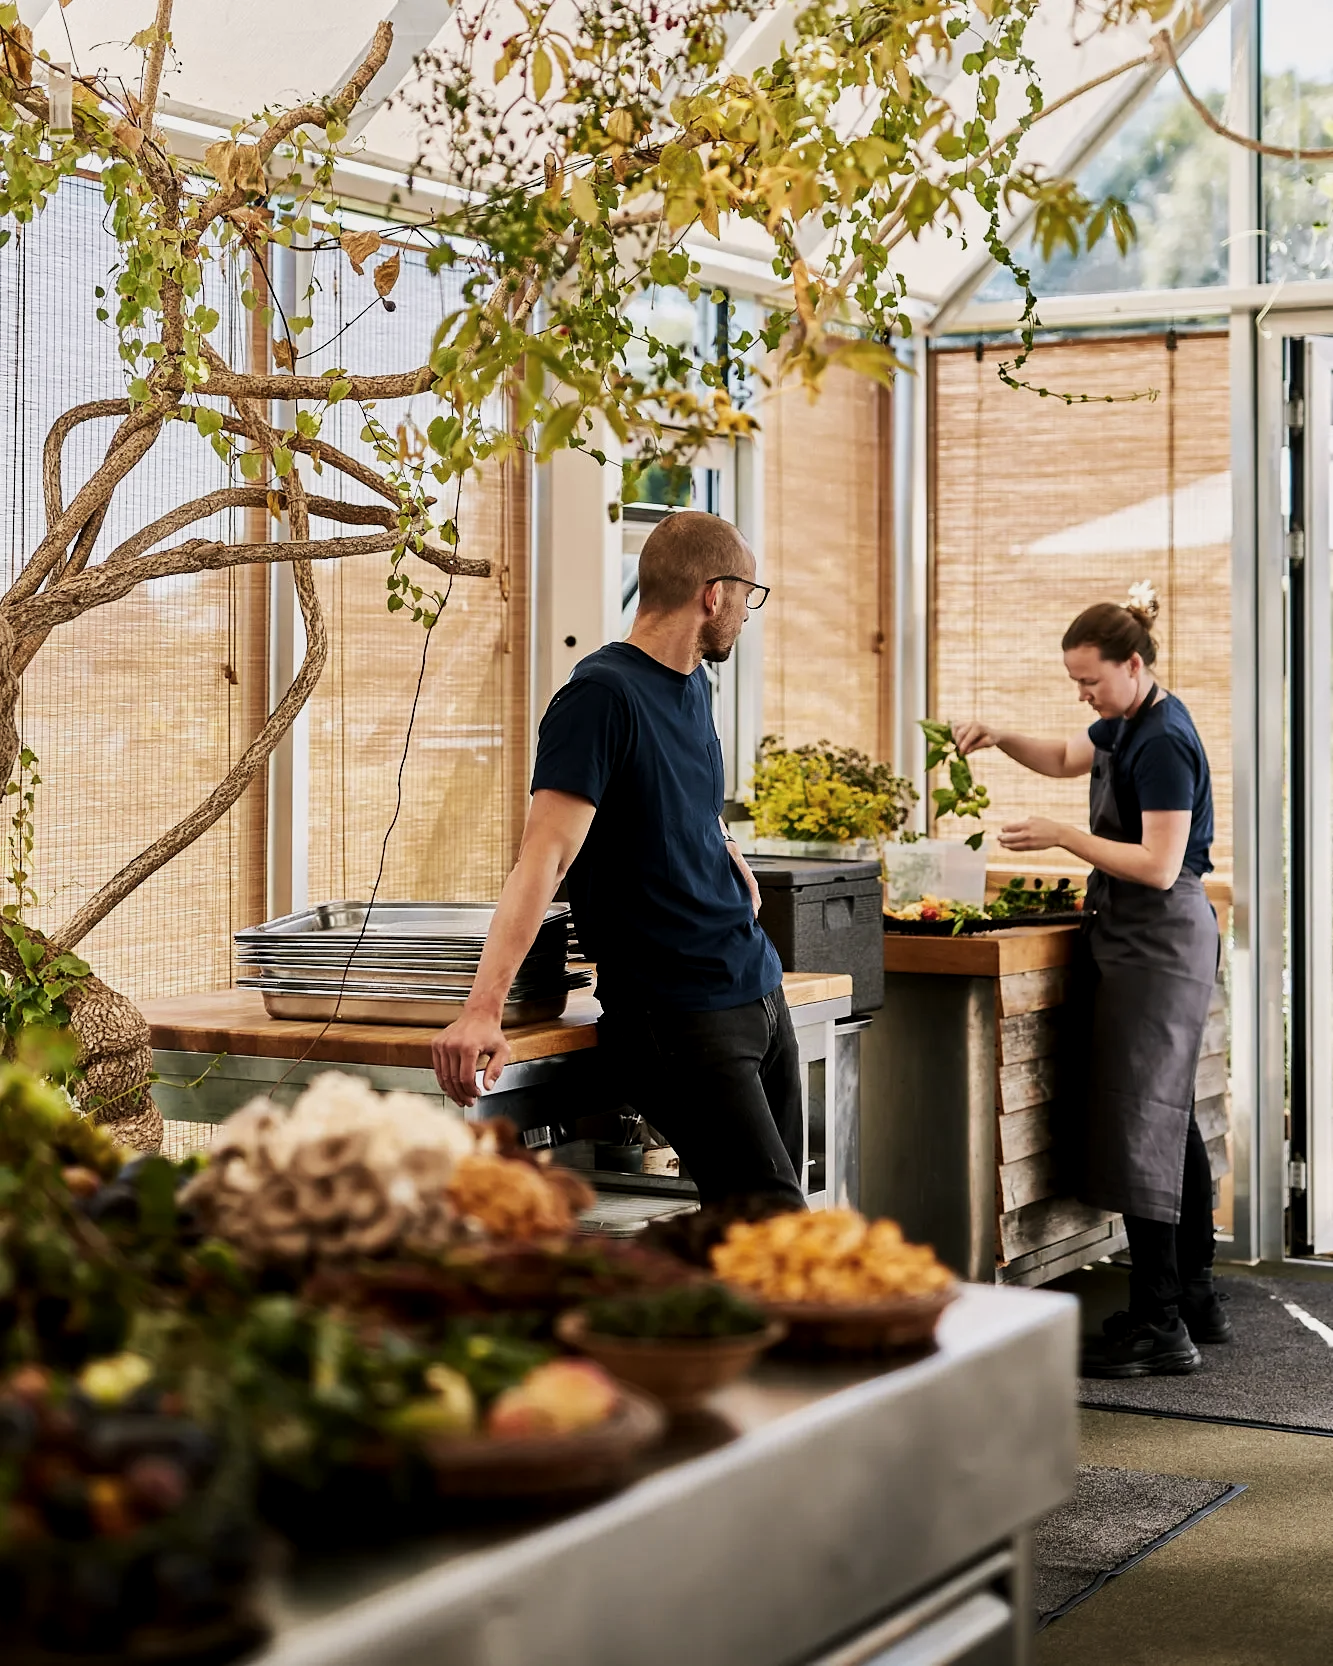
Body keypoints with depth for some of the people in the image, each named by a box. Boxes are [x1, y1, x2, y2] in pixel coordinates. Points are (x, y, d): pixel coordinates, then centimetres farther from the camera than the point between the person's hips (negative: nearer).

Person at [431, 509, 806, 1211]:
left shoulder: (693, 687, 15)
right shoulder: (602, 697, -13)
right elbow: (544, 858, -23)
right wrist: (483, 1008, -32)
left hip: (760, 993, 9)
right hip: (677, 1015, -9)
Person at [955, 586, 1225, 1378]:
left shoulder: (1164, 742, -19)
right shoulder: (1132, 724, 12)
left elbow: (1159, 867, -23)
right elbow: (1068, 757, 29)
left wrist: (1061, 836, -18)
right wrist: (1002, 738, 10)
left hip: (1157, 942, -11)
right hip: (1148, 939, 11)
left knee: (1139, 1126, -9)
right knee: (1171, 1120, 14)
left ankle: (1161, 1327, -6)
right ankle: (1197, 1299, 23)